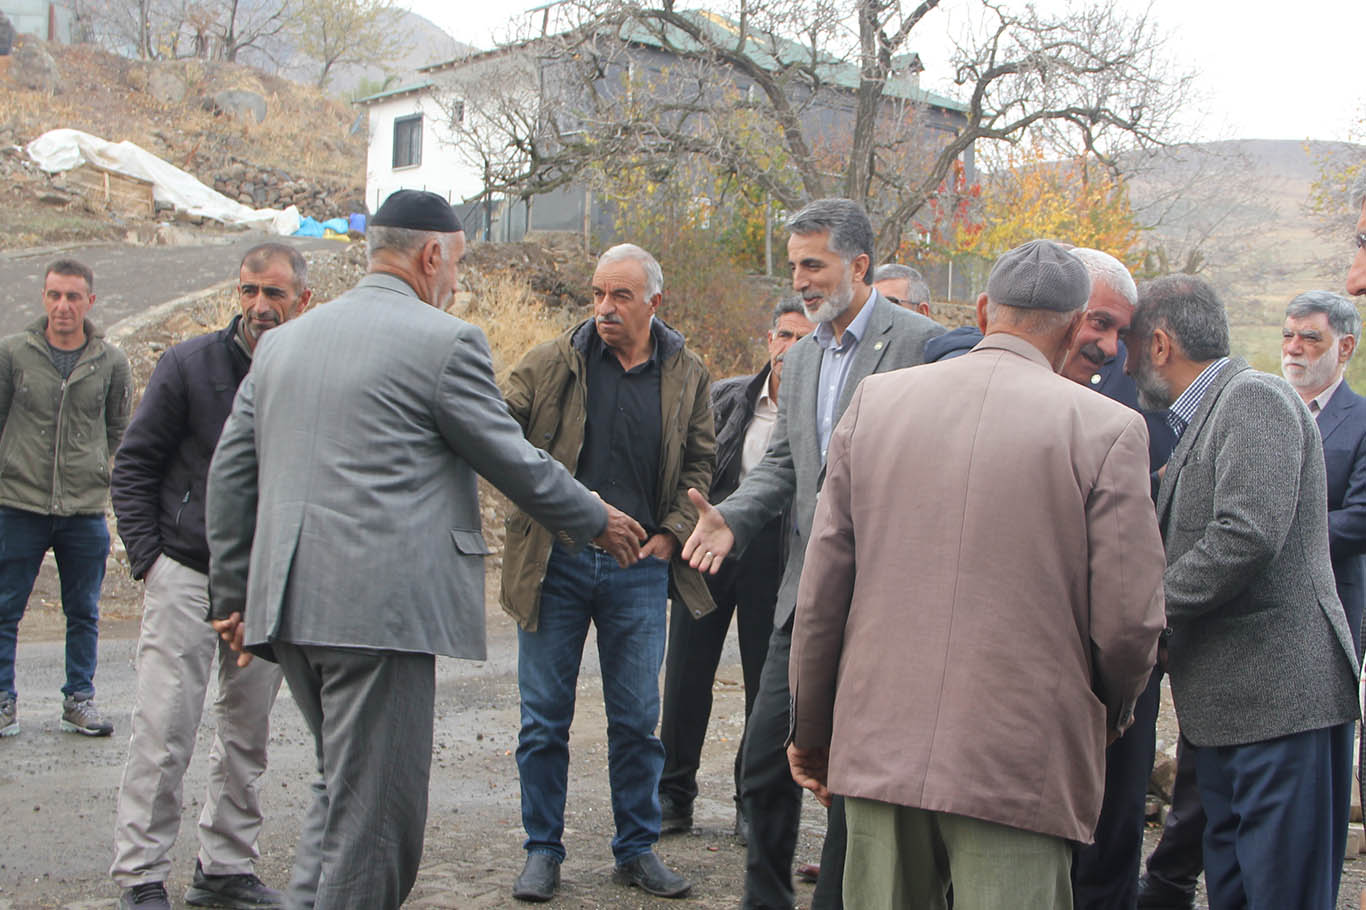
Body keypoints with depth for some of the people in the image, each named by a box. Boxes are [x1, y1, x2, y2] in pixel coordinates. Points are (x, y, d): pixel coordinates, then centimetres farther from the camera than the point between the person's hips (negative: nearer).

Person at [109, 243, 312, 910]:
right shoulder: (189, 365, -5)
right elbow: (133, 466, 0)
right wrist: (148, 558, -6)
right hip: (186, 576, -3)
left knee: (248, 734, 11)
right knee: (163, 732, -5)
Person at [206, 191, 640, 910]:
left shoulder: (281, 341, 15)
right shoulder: (444, 340, -6)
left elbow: (229, 474, 16)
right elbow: (514, 462, 0)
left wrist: (234, 594, 22)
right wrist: (595, 522, 16)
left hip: (289, 605, 8)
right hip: (379, 605, -7)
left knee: (342, 788, 23)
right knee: (374, 808, 2)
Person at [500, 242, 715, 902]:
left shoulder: (685, 375, 6)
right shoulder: (552, 364, 1)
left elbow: (699, 460, 14)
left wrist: (671, 533, 2)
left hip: (640, 568, 1)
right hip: (555, 562, -1)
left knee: (637, 718, 8)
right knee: (544, 717, 5)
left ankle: (637, 849, 23)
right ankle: (543, 852, 19)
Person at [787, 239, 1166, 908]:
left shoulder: (874, 400, 4)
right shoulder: (1108, 429, -5)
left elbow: (821, 591, 6)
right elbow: (1129, 620, -6)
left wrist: (811, 730, 17)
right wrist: (1108, 716, 16)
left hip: (879, 746, 4)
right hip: (1021, 764, -3)